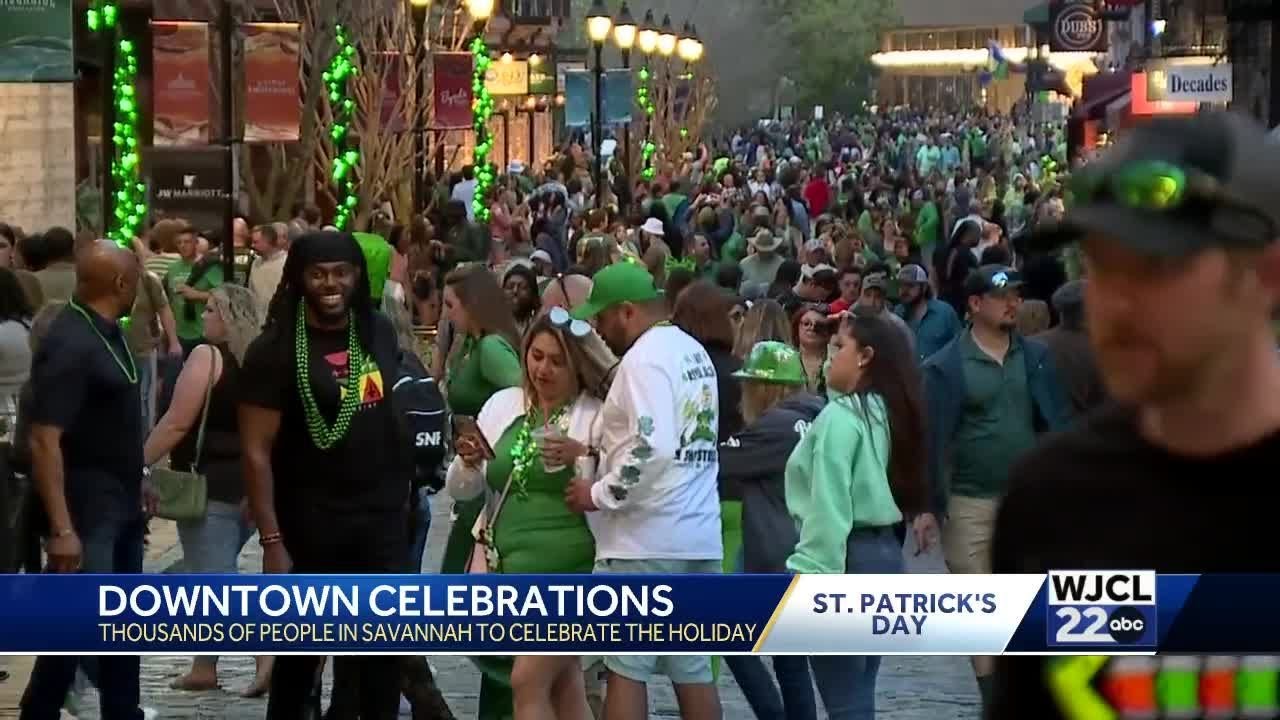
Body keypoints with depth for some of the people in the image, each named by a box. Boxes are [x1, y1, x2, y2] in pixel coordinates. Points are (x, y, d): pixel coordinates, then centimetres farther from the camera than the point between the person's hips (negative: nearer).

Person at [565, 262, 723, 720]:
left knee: (625, 667, -3)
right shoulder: (694, 352, 16)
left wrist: (600, 493, -13)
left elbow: (653, 448, -24)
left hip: (645, 538, -9)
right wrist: (601, 449, 15)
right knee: (692, 667, 10)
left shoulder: (644, 357, -13)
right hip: (698, 536, 9)